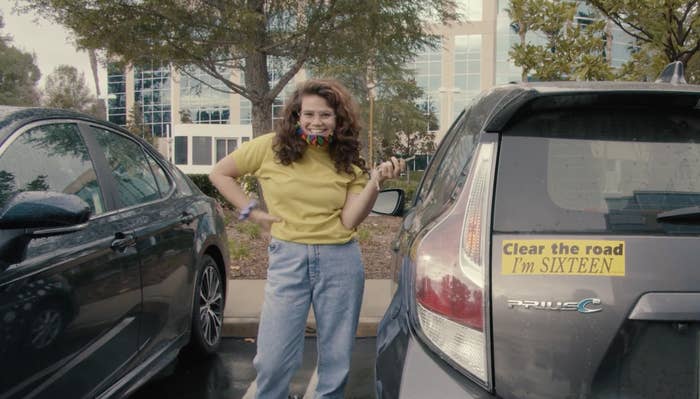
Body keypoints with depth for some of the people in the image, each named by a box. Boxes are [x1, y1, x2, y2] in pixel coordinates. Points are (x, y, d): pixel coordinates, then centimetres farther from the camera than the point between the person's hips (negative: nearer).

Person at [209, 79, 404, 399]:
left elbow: (349, 220, -5)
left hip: (341, 261, 2)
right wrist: (252, 212, 1)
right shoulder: (271, 148, -1)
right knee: (272, 359, -1)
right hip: (288, 258, -1)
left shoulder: (347, 163, 6)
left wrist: (375, 182, -15)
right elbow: (220, 173, 9)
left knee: (336, 359, 10)